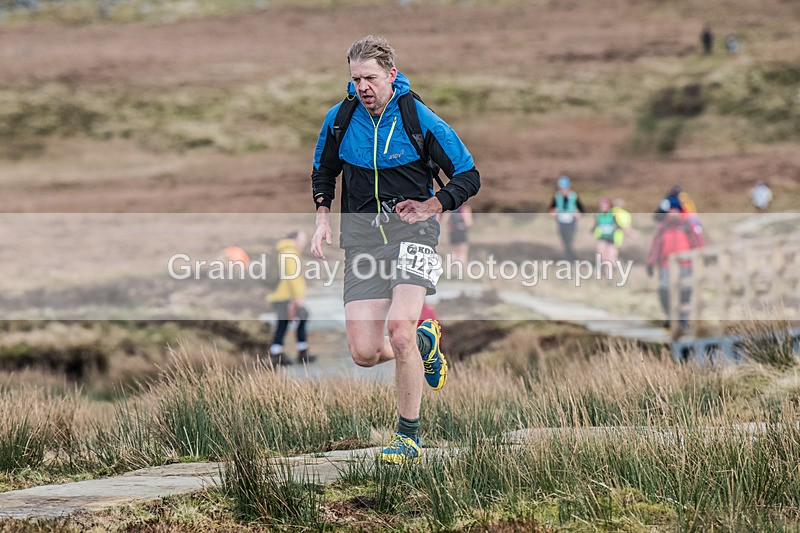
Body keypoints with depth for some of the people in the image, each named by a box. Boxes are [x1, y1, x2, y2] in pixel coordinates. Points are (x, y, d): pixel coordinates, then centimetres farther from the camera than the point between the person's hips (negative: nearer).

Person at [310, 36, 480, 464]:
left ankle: (408, 436, -6)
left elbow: (469, 177, -1)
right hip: (362, 235, 4)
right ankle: (424, 343, 28)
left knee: (399, 331, -23)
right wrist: (323, 218, 7)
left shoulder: (420, 120, -7)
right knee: (364, 353, -7)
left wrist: (432, 207, -15)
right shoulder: (340, 119, 3)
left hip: (412, 226, -3)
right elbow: (323, 170, 21)